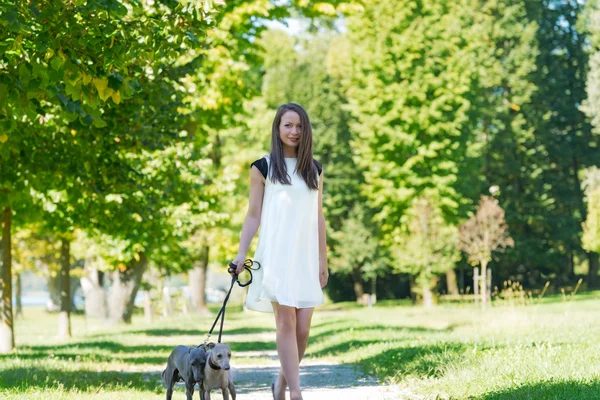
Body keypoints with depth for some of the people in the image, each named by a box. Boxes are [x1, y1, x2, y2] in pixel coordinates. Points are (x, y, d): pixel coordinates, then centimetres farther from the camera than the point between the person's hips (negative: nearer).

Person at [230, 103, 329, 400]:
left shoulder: (314, 169, 14)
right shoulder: (263, 167, 4)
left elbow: (318, 217, 15)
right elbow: (253, 214, 4)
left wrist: (323, 260, 13)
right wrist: (241, 253, -5)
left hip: (306, 256, 4)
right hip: (276, 255, -4)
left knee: (303, 329, 0)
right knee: (286, 323, -11)